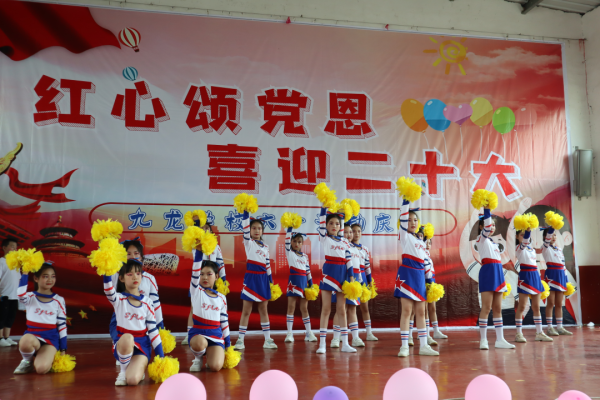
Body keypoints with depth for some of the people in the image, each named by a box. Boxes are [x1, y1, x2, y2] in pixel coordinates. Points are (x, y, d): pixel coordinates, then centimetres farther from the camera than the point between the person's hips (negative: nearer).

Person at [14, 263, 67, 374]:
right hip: (32, 335, 1)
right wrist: (25, 273, -21)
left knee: (41, 368, -29)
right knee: (26, 340, -39)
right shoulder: (30, 297, 2)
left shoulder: (59, 301, 5)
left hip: (51, 338, -1)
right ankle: (27, 361, -4)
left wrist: (63, 350, 3)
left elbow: (62, 326, 5)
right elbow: (21, 295, -25)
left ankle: (50, 357, 9)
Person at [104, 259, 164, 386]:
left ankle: (139, 368, 13)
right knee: (127, 338, -39)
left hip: (142, 346, 1)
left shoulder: (147, 302, 4)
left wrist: (161, 357, 1)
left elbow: (153, 330, 4)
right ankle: (123, 370, -9)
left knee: (133, 380, -25)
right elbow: (108, 291, -27)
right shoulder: (118, 300, -2)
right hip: (122, 345, -1)